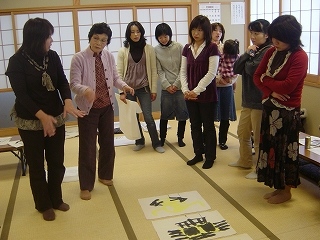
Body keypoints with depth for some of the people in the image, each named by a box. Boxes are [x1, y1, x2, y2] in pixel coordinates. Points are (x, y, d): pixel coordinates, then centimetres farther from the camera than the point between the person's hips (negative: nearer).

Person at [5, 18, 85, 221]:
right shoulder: (17, 61, -13)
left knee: (57, 161, 11)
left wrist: (67, 102, -26)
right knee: (36, 165, 10)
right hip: (30, 121, -3)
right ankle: (44, 205, 28)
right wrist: (42, 116, -32)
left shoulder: (53, 56, -2)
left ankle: (56, 199, 32)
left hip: (56, 117, 4)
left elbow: (62, 82, -4)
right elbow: (21, 94, -18)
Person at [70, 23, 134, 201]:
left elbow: (115, 77, 5)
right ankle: (86, 185, 16)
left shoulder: (109, 57, 1)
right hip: (88, 108, -5)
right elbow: (74, 83, -18)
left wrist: (124, 86, -17)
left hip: (107, 106, 5)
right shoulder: (79, 58, -13)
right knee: (88, 146, 2)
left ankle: (105, 175, 38)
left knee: (108, 142, 16)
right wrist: (85, 90, -40)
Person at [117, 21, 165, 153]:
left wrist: (154, 89, -1)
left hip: (144, 88, -1)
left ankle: (156, 143, 12)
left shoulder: (149, 49, 0)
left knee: (148, 117, -2)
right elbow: (119, 72, 0)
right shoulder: (123, 51, 0)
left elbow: (153, 70, 1)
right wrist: (121, 91, -4)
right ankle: (139, 141, 26)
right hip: (128, 89, 1)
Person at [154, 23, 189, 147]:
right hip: (166, 88, 0)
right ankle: (162, 138, 21)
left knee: (183, 113, 4)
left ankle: (180, 137, 21)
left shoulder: (179, 47, -4)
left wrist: (176, 84, -9)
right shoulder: (156, 50, -2)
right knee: (165, 114, 5)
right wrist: (167, 85, -10)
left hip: (180, 86, 0)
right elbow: (159, 70, -2)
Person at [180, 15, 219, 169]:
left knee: (208, 126, 6)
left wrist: (197, 90, -15)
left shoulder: (212, 48, -7)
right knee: (195, 125, 14)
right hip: (190, 95, 5)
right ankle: (198, 154, 28)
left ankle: (210, 157, 19)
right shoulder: (187, 48, 8)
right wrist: (185, 90, -6)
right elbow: (183, 71, 8)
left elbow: (211, 73, -13)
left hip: (206, 94, -5)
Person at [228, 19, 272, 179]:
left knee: (259, 138, 3)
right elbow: (236, 69, 6)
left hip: (260, 101, -9)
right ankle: (245, 161, 38)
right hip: (248, 100, 9)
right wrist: (247, 54, -7)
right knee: (242, 133, 20)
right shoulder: (254, 50, 12)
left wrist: (249, 56, -5)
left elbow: (251, 69, -24)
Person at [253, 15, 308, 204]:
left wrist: (266, 79, -7)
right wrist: (271, 91, -13)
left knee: (284, 150, 3)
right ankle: (278, 187, 27)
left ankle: (286, 191, 20)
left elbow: (287, 86, -22)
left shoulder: (300, 56, -14)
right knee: (271, 147, 12)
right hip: (269, 107, 7)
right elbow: (257, 76, 4)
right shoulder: (272, 52, 7)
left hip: (287, 111, -7)